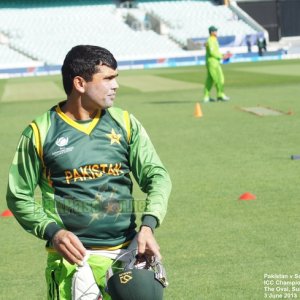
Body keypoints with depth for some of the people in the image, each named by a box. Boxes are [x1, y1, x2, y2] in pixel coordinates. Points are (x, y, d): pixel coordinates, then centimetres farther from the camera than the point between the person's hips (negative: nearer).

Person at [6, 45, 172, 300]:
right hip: (73, 257, -3)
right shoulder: (40, 133, -1)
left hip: (128, 254, 3)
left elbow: (157, 176, 5)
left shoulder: (125, 124, 8)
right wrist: (52, 232, -12)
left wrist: (148, 225, -13)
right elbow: (19, 196, 5)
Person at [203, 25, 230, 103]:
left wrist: (222, 55, 10)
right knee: (219, 78, -8)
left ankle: (206, 97, 10)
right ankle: (220, 95, -5)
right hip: (212, 62, -10)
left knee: (210, 79, 9)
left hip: (215, 62, 10)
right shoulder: (210, 40, -14)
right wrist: (221, 57, -18)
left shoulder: (214, 40, 18)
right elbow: (212, 52, -22)